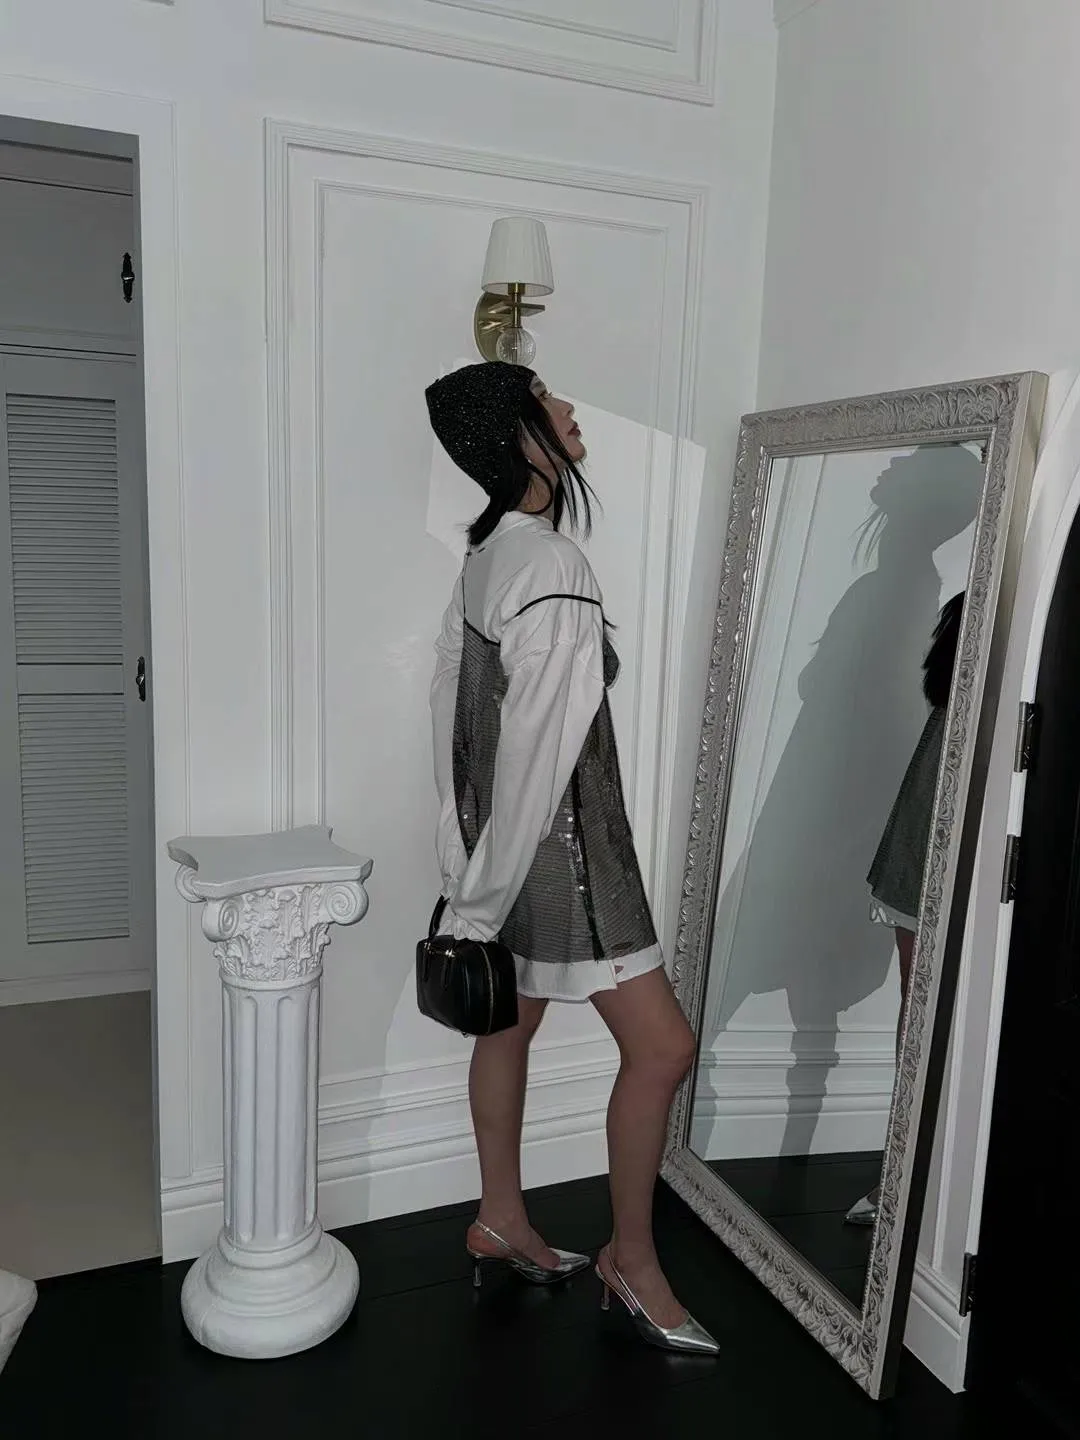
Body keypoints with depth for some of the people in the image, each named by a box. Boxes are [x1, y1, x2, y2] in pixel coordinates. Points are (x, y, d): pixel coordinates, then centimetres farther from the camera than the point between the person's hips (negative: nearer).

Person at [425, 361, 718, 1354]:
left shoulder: (488, 555, 5)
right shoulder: (555, 576, -23)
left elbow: (452, 706, 9)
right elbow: (535, 758, -22)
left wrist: (468, 880, 16)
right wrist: (476, 906, -13)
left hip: (508, 841, 10)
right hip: (558, 844, -9)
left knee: (513, 1019, 20)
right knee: (661, 1046, 2)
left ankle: (502, 1222, 37)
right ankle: (632, 1258, 22)